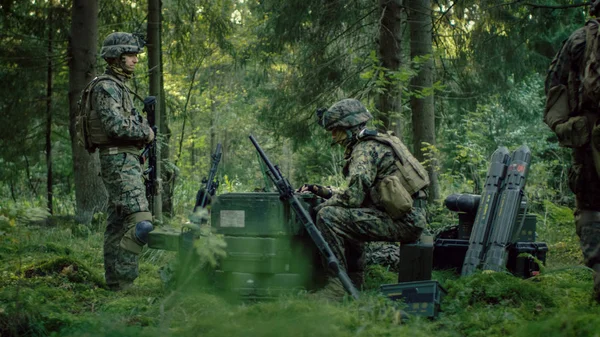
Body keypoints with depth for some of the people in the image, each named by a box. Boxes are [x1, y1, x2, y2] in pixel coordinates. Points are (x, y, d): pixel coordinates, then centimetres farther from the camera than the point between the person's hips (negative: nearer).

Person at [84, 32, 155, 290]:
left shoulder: (117, 86, 21)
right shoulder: (106, 87, -12)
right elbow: (116, 125, -22)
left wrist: (143, 128, 10)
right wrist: (145, 132, -9)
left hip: (125, 160, 11)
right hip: (119, 160, -11)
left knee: (118, 223, 10)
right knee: (140, 220, -18)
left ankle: (115, 280, 14)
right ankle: (122, 278, -16)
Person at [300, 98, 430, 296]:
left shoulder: (366, 149, -10)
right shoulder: (377, 143, 21)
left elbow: (353, 197, -20)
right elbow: (359, 193, 25)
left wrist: (320, 206, -4)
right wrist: (320, 190, 17)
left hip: (403, 221, -11)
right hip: (410, 219, 11)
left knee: (328, 216, -17)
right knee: (348, 220, 32)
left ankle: (336, 286, -16)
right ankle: (353, 284, 30)